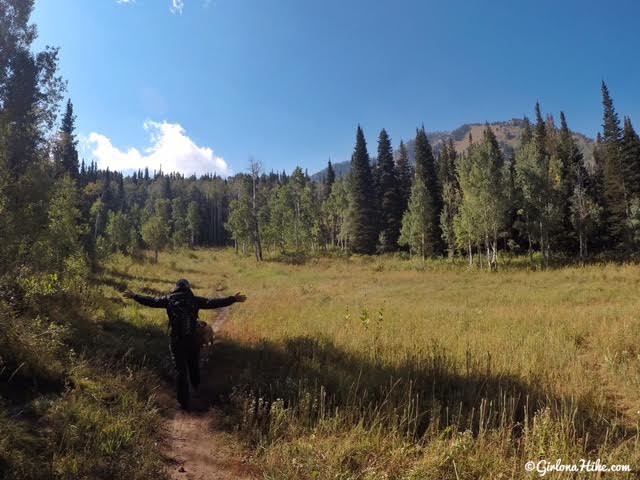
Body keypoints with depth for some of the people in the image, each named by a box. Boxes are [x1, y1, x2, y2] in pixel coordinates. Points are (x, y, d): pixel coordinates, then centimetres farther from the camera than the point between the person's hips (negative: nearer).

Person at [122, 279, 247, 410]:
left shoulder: (169, 299, 0)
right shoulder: (195, 300, -4)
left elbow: (152, 301, 7)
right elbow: (213, 303, -11)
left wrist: (134, 296, 21)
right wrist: (233, 299, -10)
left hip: (176, 341, 0)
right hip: (192, 340, 0)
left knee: (180, 370, 7)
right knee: (194, 365, 24)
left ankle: (184, 402, 10)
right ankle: (197, 388, 47)